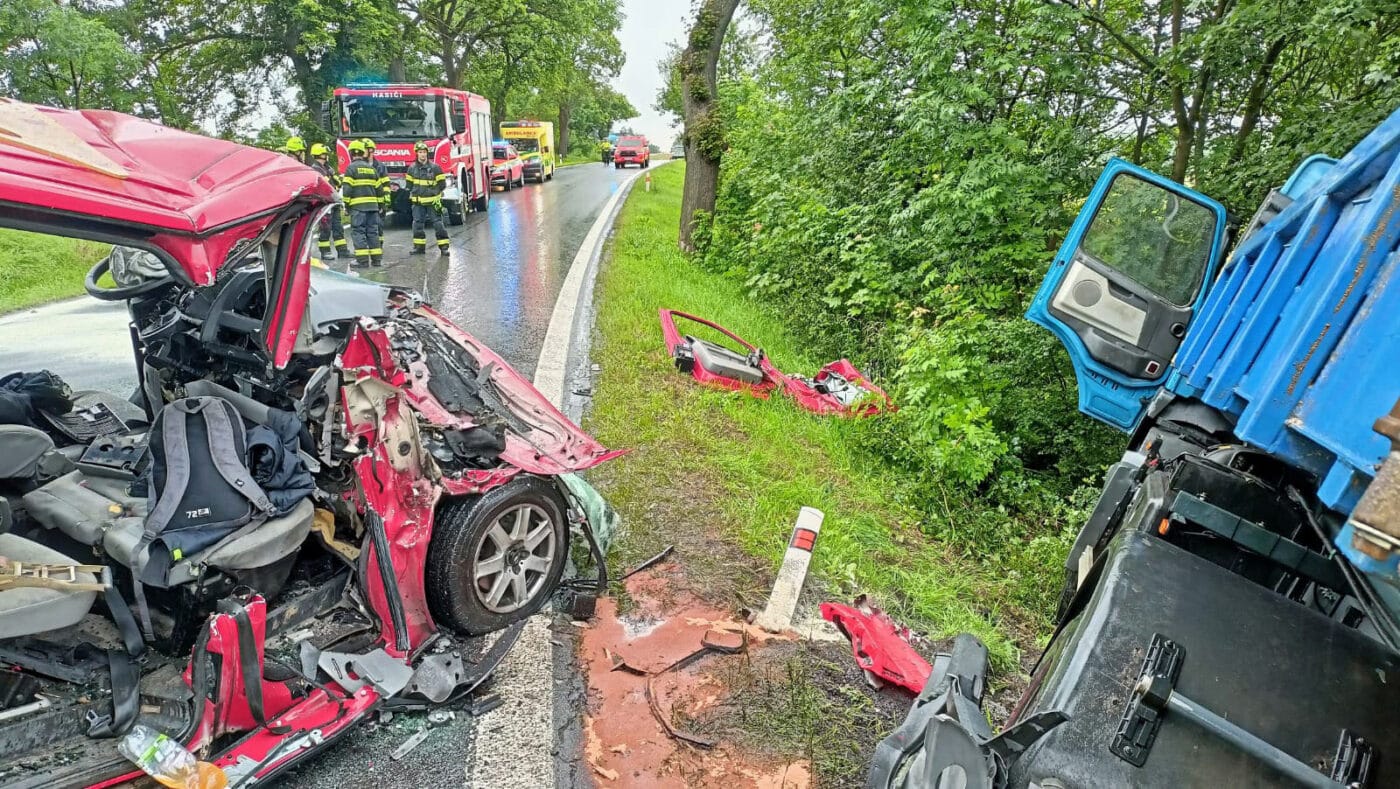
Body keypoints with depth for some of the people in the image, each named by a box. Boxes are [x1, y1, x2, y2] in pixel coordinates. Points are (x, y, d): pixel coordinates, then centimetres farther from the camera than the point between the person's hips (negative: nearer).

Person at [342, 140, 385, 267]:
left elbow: (347, 189, -9)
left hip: (358, 205, -5)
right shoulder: (371, 168, 14)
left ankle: (363, 259, -8)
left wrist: (346, 204, -2)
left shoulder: (351, 168, -3)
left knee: (358, 231, -3)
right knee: (373, 231, 8)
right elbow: (379, 188, 15)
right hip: (373, 205, 5)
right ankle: (376, 259, 8)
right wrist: (379, 204, 21)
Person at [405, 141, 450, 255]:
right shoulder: (412, 168, 7)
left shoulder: (434, 167, -4)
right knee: (417, 224, 5)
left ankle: (443, 246, 0)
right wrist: (412, 194, 7)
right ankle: (419, 247, 13)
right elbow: (409, 184, 17)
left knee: (437, 223, -4)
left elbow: (442, 184, -1)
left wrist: (436, 195, -3)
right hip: (418, 202, 4)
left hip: (432, 201, -4)